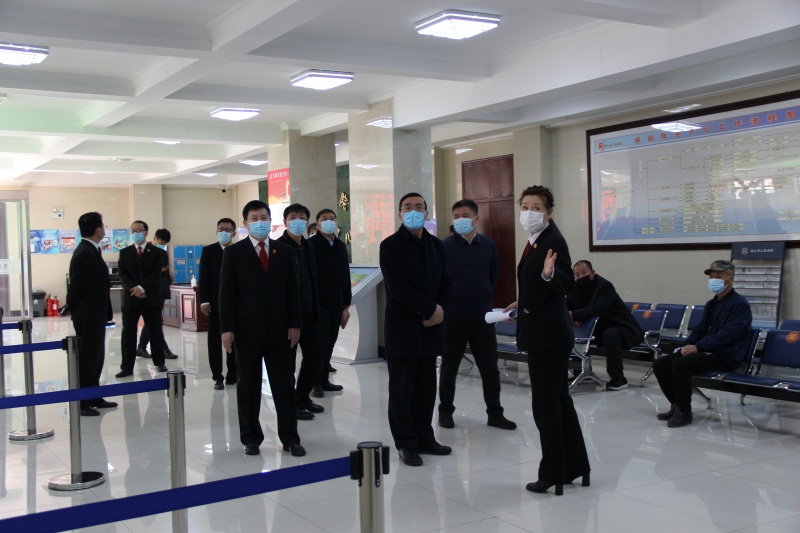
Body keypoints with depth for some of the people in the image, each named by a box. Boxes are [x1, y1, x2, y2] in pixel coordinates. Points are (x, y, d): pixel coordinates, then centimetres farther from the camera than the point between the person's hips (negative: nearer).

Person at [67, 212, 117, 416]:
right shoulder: (86, 253, -19)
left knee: (96, 357, 16)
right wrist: (73, 308, -6)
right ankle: (80, 402, 2)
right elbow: (77, 284, -19)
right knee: (87, 359, -4)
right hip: (89, 315, -10)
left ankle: (93, 398, 26)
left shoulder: (90, 251, 12)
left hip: (94, 315, 10)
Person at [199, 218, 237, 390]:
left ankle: (232, 374, 16)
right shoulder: (208, 251, 3)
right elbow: (204, 278, -2)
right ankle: (217, 377, 9)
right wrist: (204, 301, -9)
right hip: (215, 303, -1)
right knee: (215, 342, 3)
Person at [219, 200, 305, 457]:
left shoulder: (284, 251, 7)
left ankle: (290, 437, 12)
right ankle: (251, 438, 17)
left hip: (279, 330, 2)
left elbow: (292, 290, 7)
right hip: (247, 330, -2)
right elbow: (227, 293, -4)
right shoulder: (234, 253, 0)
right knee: (248, 387, 6)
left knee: (285, 385, 4)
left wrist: (294, 324, 1)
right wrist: (227, 328, -10)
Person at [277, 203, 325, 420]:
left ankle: (302, 397, 26)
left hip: (309, 312, 8)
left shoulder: (307, 247, 13)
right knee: (288, 359, 2)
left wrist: (316, 308, 13)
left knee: (314, 354, 12)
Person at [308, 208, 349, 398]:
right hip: (318, 303, -6)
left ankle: (324, 379, 17)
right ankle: (317, 383, 2)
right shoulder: (311, 245, -6)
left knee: (330, 343, 9)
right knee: (320, 343, -6)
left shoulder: (341, 246, 13)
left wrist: (346, 304, 13)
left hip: (336, 304, 6)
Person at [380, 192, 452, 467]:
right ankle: (406, 444, 11)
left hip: (430, 326, 5)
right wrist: (430, 309, -14)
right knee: (402, 389, 1)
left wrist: (438, 311, -5)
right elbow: (398, 288, -15)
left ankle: (424, 438, 21)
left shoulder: (436, 245, 11)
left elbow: (445, 282, 12)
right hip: (402, 327, -5)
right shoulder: (390, 245, -7)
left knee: (427, 387, 9)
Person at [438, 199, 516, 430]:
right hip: (454, 316, -3)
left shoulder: (488, 245, 3)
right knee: (449, 366, 9)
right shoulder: (445, 246, -7)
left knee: (490, 367, 7)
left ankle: (495, 413, 16)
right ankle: (445, 411, 22)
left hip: (483, 316, 3)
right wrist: (446, 301, 2)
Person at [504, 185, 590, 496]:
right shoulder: (534, 242, 13)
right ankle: (575, 466, 27)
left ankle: (552, 473, 9)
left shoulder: (553, 242, -15)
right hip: (542, 333, 10)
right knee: (559, 401, 16)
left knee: (545, 405, -2)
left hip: (549, 335, -10)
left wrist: (550, 273, -42)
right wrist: (522, 304, 32)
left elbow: (567, 286, -23)